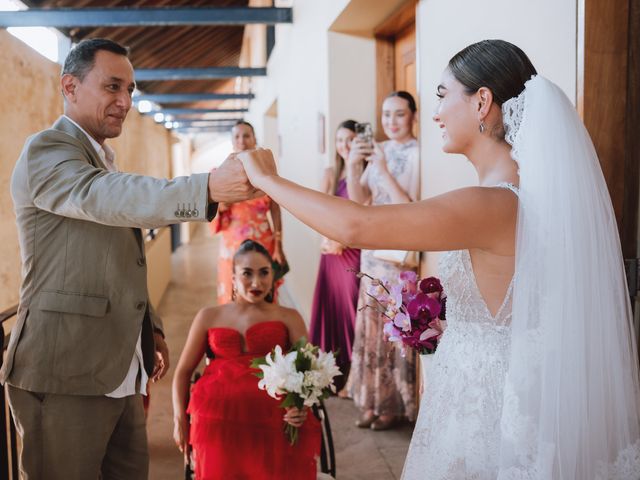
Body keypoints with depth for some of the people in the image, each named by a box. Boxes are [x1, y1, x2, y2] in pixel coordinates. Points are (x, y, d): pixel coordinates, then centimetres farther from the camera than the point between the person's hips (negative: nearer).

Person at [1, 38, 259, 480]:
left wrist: (151, 328, 18)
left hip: (119, 372, 8)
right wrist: (210, 187, -42)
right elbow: (110, 198, -31)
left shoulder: (103, 161, 19)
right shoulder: (46, 150, -10)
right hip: (64, 375, -8)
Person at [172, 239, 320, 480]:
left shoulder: (288, 318, 15)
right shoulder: (209, 317, 19)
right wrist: (180, 419, 6)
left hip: (274, 417, -1)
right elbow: (183, 371, 20)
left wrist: (302, 406, -17)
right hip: (218, 415, 1)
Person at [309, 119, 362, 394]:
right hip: (332, 250, 5)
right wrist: (327, 239, -10)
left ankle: (352, 377, 10)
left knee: (350, 310, -1)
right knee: (329, 308, 7)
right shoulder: (331, 173, 10)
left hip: (356, 251, -5)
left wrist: (342, 240, -13)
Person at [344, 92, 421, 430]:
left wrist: (384, 171, -21)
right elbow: (358, 199, 4)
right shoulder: (379, 151, 9)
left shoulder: (419, 154, -11)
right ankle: (373, 399, 22)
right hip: (374, 249, 6)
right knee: (372, 325, 10)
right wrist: (352, 166, -12)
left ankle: (395, 404, 16)